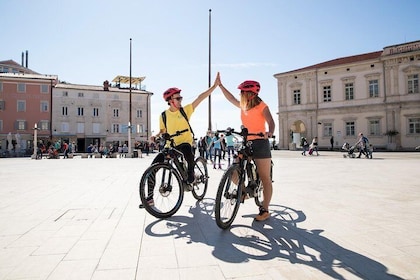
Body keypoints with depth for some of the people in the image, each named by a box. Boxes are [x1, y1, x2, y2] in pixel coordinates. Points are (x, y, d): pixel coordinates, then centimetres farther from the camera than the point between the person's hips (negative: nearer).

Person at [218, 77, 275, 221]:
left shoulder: (262, 106, -6)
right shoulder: (243, 106, 12)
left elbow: (270, 121, -19)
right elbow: (231, 98, 25)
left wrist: (269, 133, -40)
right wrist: (220, 85, 27)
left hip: (260, 143, -6)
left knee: (265, 178, 0)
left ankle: (265, 210, 8)